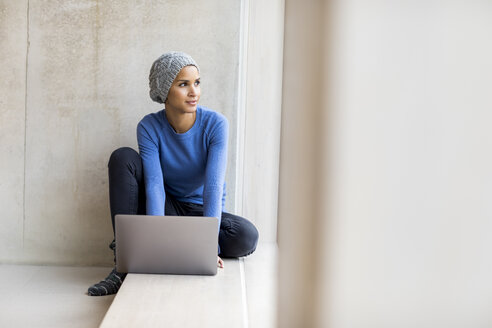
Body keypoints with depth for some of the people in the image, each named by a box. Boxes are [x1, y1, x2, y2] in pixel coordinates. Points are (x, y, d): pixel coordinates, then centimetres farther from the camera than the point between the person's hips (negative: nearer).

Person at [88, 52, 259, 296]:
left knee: (247, 236, -32)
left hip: (202, 212, 0)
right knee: (123, 157, -21)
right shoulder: (149, 127, -14)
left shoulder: (215, 124, -18)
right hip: (168, 210, 0)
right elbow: (154, 186, -25)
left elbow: (214, 186, -27)